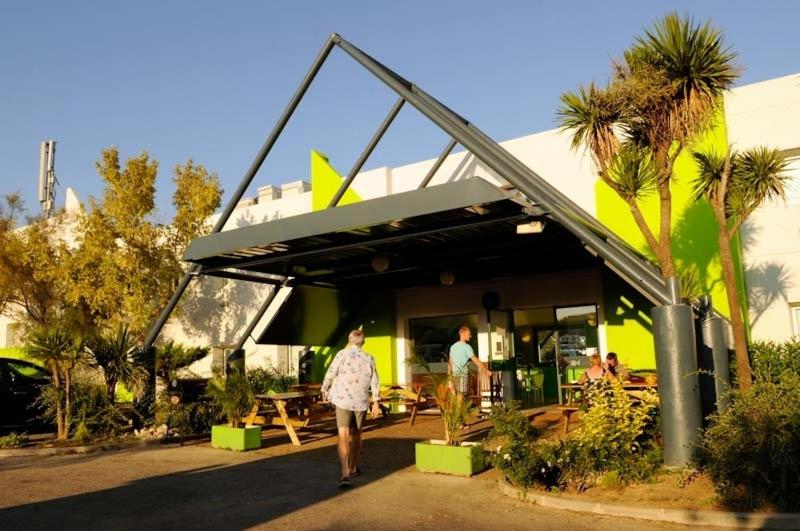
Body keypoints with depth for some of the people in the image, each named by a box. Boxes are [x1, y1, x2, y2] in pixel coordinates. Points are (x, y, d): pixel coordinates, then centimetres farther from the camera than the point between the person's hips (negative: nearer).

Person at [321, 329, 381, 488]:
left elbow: (330, 374, -4)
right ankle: (352, 468, 34)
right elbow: (375, 381, -3)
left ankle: (345, 475, -20)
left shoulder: (342, 354, -5)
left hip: (342, 401, -3)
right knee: (355, 435, 20)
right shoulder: (368, 358, 3)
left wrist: (324, 390, 13)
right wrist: (376, 402, -3)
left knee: (343, 437, -7)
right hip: (361, 402, 3)